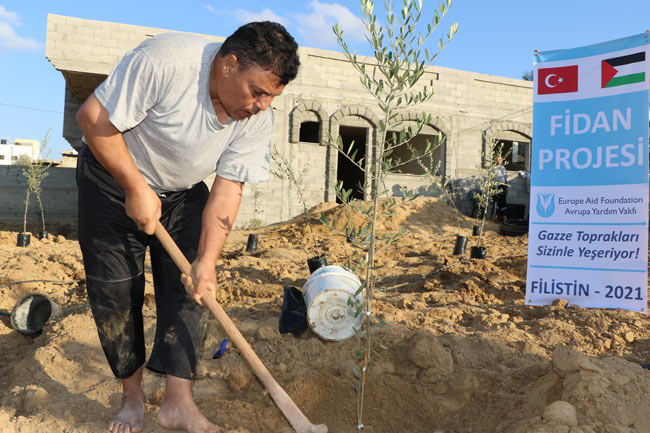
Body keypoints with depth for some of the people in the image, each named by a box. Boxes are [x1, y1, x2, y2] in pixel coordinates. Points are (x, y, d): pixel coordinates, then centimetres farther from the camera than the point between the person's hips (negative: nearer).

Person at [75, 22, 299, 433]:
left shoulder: (258, 120, -17)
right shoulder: (164, 60, -32)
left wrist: (207, 261, -23)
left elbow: (228, 189, -16)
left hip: (184, 194, 4)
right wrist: (136, 188, -22)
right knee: (116, 292, -1)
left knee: (191, 286, -8)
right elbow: (94, 119, -25)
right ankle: (133, 395, 18)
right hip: (113, 178, -3)